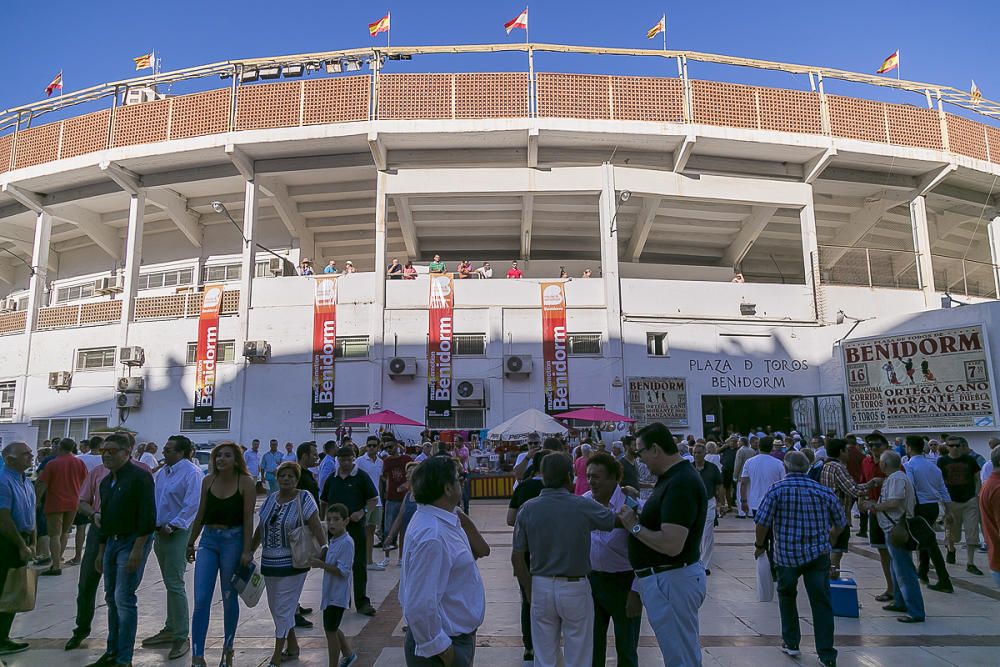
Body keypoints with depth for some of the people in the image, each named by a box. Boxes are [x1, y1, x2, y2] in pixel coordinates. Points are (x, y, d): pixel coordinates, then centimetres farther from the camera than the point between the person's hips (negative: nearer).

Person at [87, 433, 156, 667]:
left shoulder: (140, 477, -14)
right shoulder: (107, 481, 13)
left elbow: (148, 516, -19)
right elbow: (106, 516, 22)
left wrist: (137, 549, -22)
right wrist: (101, 550, 21)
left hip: (133, 542, -9)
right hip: (111, 542, 9)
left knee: (124, 599, -8)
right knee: (112, 598, 14)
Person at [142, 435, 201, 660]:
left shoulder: (192, 473, -15)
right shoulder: (161, 472, 12)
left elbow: (192, 506, -20)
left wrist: (172, 526, -21)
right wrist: (153, 525, 3)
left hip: (177, 533, -8)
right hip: (160, 532, 8)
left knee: (175, 584, -7)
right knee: (170, 583, 18)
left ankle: (181, 637, 2)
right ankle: (171, 630, 30)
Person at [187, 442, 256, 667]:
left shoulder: (246, 483, -9)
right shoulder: (208, 480, 4)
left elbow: (248, 519, -11)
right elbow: (200, 515, 13)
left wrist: (247, 550, -14)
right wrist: (191, 542, 15)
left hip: (233, 540, -3)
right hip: (208, 540, 4)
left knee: (229, 599, 10)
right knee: (201, 600, -2)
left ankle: (228, 648, 29)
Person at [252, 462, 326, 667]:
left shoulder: (304, 499, -9)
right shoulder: (271, 499, 7)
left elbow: (315, 526, -14)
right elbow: (260, 528, 14)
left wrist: (324, 548, -23)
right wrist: (250, 551, 13)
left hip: (293, 563, -6)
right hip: (269, 562, 6)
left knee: (283, 609, -2)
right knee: (276, 607, 15)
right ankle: (292, 647, 31)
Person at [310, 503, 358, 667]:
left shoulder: (346, 543, -21)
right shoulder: (333, 541, 8)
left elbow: (343, 571, -24)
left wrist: (322, 565, -28)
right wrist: (320, 561, 0)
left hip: (338, 594, -9)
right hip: (330, 592, 9)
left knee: (330, 630, 1)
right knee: (331, 628, 21)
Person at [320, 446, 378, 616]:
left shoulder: (361, 476, -3)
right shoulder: (332, 479, 9)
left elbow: (373, 500, -2)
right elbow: (324, 502, 18)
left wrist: (362, 512, -17)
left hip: (356, 526, -4)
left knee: (359, 565, -1)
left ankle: (362, 602, 6)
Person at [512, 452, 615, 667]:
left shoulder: (527, 509, -6)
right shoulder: (583, 506, -13)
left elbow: (517, 558, -2)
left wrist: (530, 591, 10)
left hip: (541, 587, 3)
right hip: (575, 587, -2)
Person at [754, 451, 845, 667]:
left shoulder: (777, 489, -9)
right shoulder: (824, 491, 2)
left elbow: (762, 521, -14)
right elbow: (841, 523, 10)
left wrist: (760, 545, 2)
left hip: (786, 554, -1)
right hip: (818, 554, 2)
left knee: (787, 596, 19)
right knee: (821, 602, 7)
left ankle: (791, 643, 26)